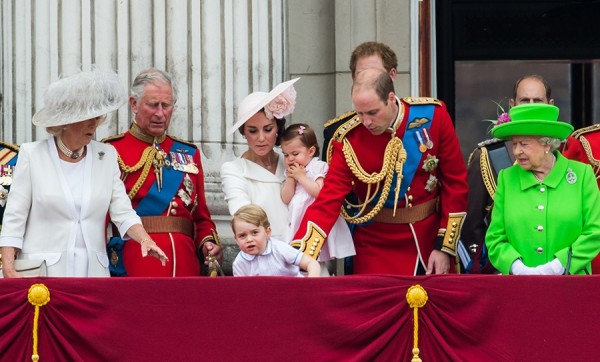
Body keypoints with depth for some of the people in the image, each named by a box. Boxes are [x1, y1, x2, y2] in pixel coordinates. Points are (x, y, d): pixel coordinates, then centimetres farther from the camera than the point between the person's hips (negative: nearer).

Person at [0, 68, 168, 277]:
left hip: (93, 269, 3)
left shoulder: (107, 156, 7)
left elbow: (123, 212, 3)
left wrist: (144, 239, -17)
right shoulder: (32, 154, -1)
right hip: (43, 272, -3)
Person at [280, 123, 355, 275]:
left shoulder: (319, 167, -4)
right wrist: (290, 178, -4)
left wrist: (301, 176, -12)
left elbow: (319, 191, -18)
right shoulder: (290, 172, 15)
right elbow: (286, 199, 8)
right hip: (296, 225, 7)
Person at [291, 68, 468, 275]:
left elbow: (455, 181, -4)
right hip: (377, 249, -1)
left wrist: (444, 247, -6)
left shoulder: (433, 115, -12)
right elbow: (328, 200, -16)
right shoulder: (349, 139, -14)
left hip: (431, 238, 1)